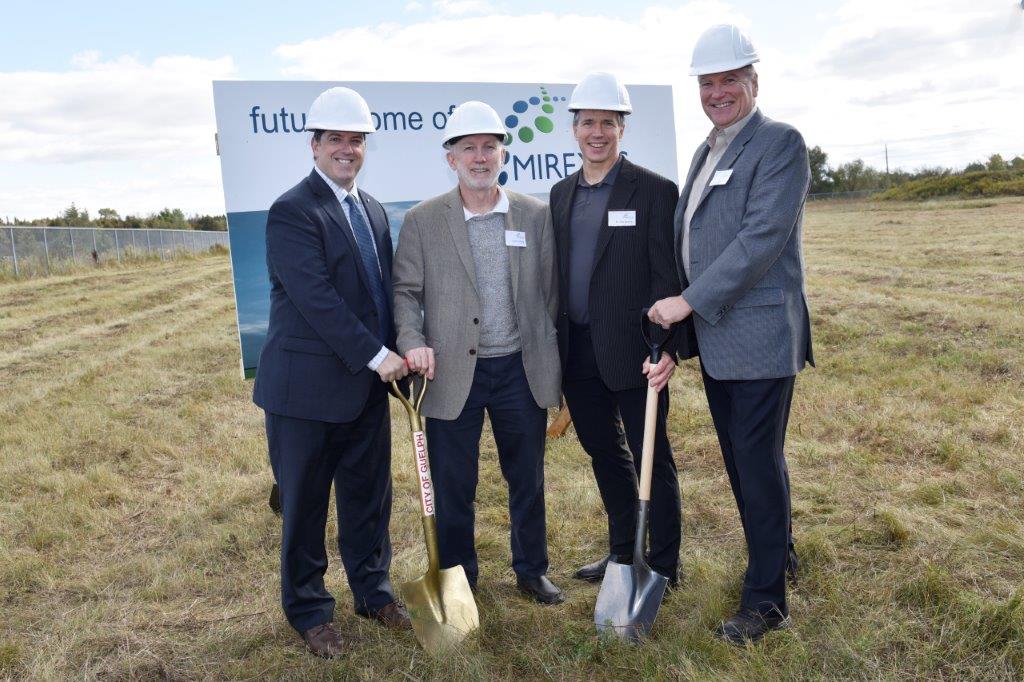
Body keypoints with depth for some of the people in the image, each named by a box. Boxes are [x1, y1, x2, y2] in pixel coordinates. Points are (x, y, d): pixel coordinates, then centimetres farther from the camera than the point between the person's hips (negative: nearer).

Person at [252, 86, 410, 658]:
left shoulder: (374, 211, 12)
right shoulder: (292, 212, -13)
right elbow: (317, 298, -20)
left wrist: (399, 355, 1)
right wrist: (377, 356, -18)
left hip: (368, 384, 7)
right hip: (308, 385, -6)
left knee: (369, 495, 16)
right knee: (306, 504, 9)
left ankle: (373, 590, 35)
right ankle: (308, 609, 27)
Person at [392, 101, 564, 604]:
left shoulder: (536, 216, 4)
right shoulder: (422, 221, -1)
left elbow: (551, 293, 6)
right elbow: (406, 292, 0)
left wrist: (555, 369, 5)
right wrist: (413, 344, -18)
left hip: (520, 369, 2)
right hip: (452, 373, -1)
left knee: (528, 479, 14)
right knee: (452, 486, 9)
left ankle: (532, 569, 35)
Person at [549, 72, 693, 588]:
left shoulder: (654, 190, -6)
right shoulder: (561, 194, 11)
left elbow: (668, 278, -10)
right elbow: (556, 273, 12)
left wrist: (667, 346, -20)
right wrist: (555, 350, 10)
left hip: (632, 351, -6)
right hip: (578, 353, 6)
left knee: (651, 458, 5)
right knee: (604, 453, 17)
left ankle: (663, 567, 20)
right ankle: (622, 552, 34)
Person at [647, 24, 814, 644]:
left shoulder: (781, 143, -9)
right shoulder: (706, 151, 16)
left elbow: (762, 237, -20)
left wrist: (689, 301, -20)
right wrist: (684, 314, 10)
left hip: (759, 335, -8)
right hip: (713, 335, 8)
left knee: (759, 460, -2)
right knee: (739, 458, 16)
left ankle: (767, 599, 11)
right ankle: (779, 553, 36)